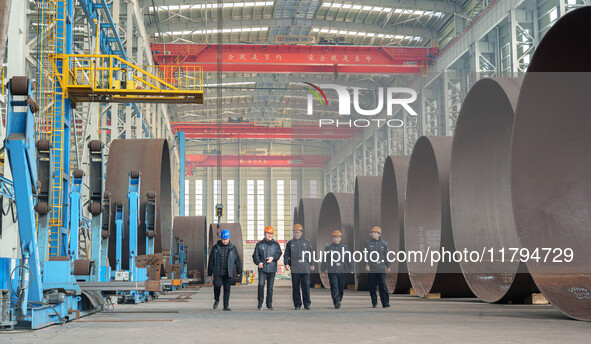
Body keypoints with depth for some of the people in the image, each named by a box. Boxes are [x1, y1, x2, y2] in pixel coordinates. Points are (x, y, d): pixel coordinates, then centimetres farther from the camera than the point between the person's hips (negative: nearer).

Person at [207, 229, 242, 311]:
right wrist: (209, 272, 7)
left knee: (227, 289, 0)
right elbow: (211, 260, 8)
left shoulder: (232, 248, 7)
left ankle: (226, 306, 6)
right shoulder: (216, 247, 5)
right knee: (217, 285, -16)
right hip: (217, 272, -1)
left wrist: (239, 271, 8)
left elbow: (237, 260, 11)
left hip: (228, 273, 1)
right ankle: (216, 300, 10)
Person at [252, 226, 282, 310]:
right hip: (262, 268, -1)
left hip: (272, 268, 1)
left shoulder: (275, 244, 12)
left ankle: (269, 304, 12)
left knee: (270, 286, 4)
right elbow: (255, 255, 5)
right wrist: (258, 262, -13)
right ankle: (260, 303, -5)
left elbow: (279, 253, 3)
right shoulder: (259, 244, 9)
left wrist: (273, 258, -16)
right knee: (261, 284, -14)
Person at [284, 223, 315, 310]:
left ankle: (307, 304, 3)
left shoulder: (306, 242, 11)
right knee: (295, 287, 1)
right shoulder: (290, 243, 11)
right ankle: (297, 304, 9)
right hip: (294, 269, 1)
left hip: (305, 268, -1)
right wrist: (286, 264, -7)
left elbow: (310, 254, 14)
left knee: (306, 286, -5)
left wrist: (311, 264, 9)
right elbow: (286, 255, 8)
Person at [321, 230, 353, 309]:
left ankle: (338, 302, 20)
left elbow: (349, 259, 7)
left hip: (342, 271, 2)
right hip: (332, 272, -2)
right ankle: (337, 302, -20)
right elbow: (324, 260, 8)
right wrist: (323, 271, 5)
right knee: (334, 287, -13)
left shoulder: (345, 247, 11)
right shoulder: (328, 248, 8)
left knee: (341, 288, 6)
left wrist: (351, 270, -1)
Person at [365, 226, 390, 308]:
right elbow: (366, 254, 2)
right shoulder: (368, 243, 6)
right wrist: (366, 264, -8)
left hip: (381, 268, -1)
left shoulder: (384, 244, 8)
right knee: (372, 286, 3)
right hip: (371, 268, 1)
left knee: (383, 285, -9)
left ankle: (385, 303, -8)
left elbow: (386, 255, 12)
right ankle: (374, 303, 11)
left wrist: (388, 266, 9)